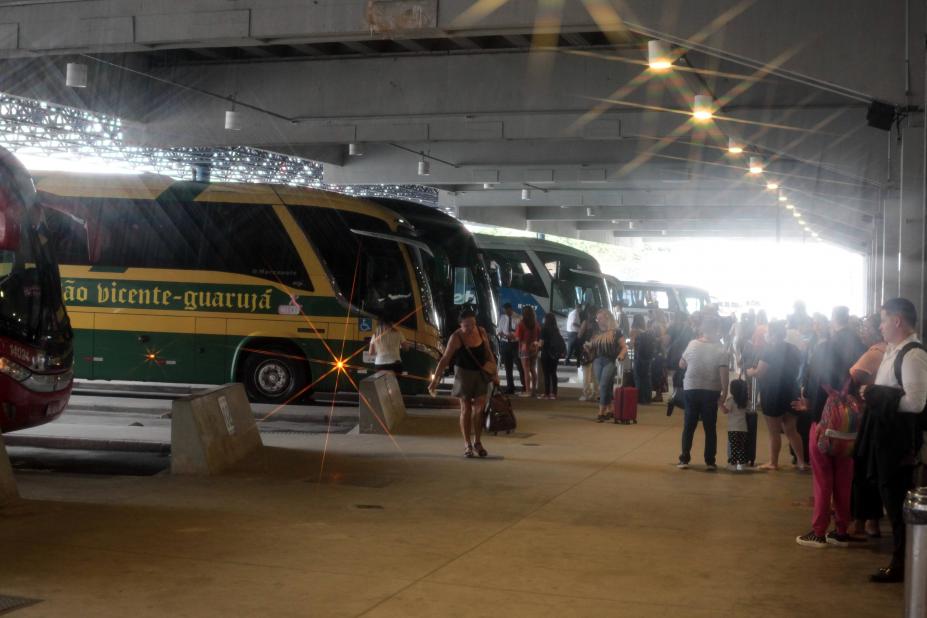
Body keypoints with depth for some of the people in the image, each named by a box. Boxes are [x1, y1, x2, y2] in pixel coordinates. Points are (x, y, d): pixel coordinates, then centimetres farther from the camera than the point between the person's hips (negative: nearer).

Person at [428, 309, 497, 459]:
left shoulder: (481, 332, -2)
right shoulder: (456, 337, -14)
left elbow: (488, 353, 9)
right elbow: (445, 359, -16)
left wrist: (493, 373, 8)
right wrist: (435, 380, -20)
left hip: (480, 373, 3)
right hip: (464, 374, -3)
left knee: (479, 408, 1)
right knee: (466, 409, 3)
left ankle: (477, 442, 15)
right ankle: (468, 445, 10)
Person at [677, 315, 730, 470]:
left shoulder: (692, 344, -2)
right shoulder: (719, 350, -8)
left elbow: (681, 365, 9)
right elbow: (723, 374, -14)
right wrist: (725, 394, -11)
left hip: (691, 389, 2)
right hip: (711, 391, -1)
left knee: (689, 426, 9)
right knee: (710, 427, 7)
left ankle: (684, 460, 8)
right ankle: (710, 461, 8)